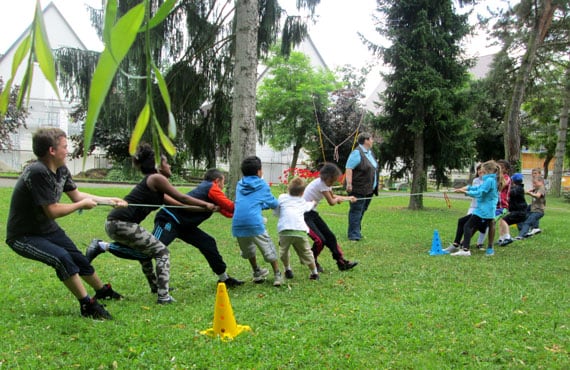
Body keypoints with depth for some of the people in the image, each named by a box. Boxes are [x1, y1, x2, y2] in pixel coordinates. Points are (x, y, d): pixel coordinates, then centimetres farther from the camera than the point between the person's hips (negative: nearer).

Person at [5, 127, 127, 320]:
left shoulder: (61, 170, -3)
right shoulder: (37, 172, -30)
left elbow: (76, 195, 12)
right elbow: (53, 211, -29)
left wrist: (110, 201, 12)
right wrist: (82, 205, -15)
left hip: (47, 229, 9)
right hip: (23, 236, -9)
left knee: (79, 259, 16)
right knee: (61, 257, -30)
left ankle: (103, 291, 42)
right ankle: (86, 304, -17)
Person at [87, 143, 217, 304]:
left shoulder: (150, 181, 23)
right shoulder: (157, 178, -3)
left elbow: (177, 203, 26)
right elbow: (182, 198, -2)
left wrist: (204, 207, 26)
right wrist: (206, 205, 10)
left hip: (114, 223, 9)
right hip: (122, 223, -9)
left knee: (146, 251, 29)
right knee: (162, 252, -1)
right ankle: (163, 296, -4)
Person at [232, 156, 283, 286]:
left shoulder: (240, 185, 18)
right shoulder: (262, 185, 6)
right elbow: (273, 203, 16)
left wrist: (263, 205, 39)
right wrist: (275, 203, 39)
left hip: (237, 224, 5)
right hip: (254, 223, -4)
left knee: (248, 250, 26)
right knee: (269, 249, 9)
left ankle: (257, 273, 37)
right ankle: (277, 275, 9)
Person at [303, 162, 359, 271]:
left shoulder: (325, 183, 6)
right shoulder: (320, 183, -21)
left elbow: (333, 196, 25)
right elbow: (331, 202, -16)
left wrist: (348, 198, 20)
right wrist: (338, 199, 5)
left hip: (312, 213, 9)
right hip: (304, 215, -9)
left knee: (330, 236, 5)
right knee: (320, 240, -18)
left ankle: (342, 262, 11)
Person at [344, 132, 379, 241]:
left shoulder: (370, 152, 16)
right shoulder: (357, 152, -13)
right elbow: (349, 168, -19)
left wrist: (375, 186, 22)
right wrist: (349, 184, -27)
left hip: (369, 189, 9)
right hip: (358, 188, -9)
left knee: (361, 211, 13)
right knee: (356, 212, -7)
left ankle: (357, 232, 21)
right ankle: (354, 235, -6)